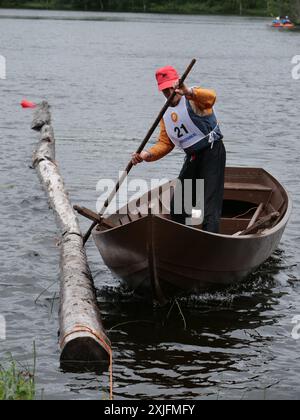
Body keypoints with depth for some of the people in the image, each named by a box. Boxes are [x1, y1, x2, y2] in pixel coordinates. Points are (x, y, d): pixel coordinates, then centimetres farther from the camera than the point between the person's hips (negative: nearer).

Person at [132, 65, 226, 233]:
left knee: (211, 206, -15)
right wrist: (147, 155, -9)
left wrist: (188, 92, -55)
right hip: (192, 157, 9)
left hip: (212, 152, -9)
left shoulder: (193, 98, -13)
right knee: (177, 207, 14)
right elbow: (165, 144, 9)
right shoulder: (166, 114, 12)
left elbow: (211, 97, -36)